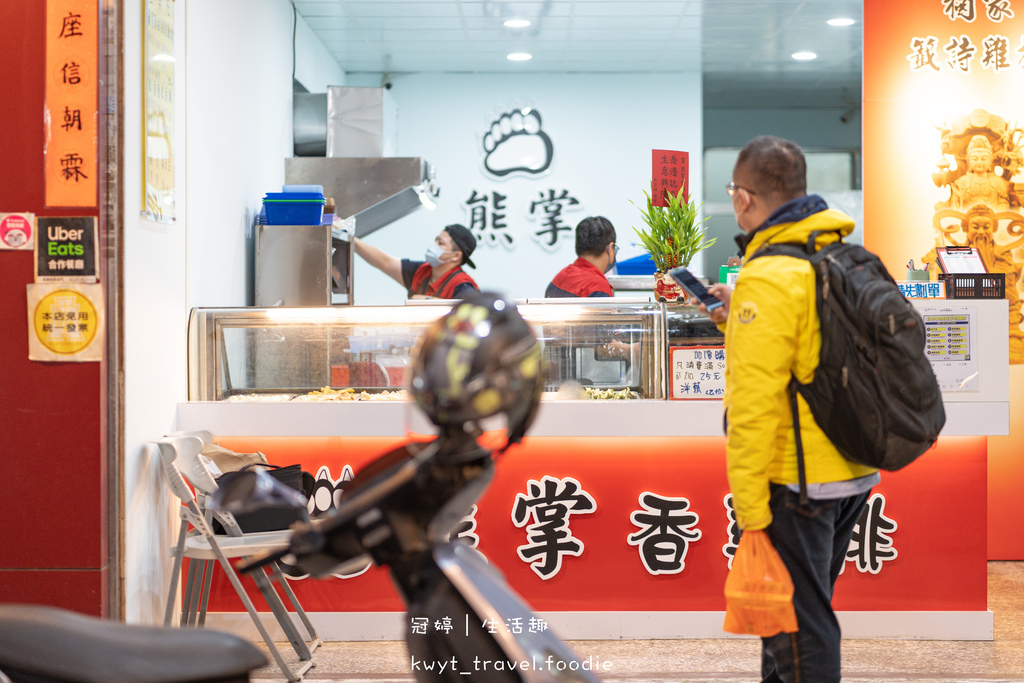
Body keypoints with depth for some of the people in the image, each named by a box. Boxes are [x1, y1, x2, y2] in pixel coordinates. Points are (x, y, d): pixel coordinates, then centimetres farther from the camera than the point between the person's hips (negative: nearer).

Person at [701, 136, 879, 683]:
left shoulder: (767, 278, -20)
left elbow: (755, 403, -23)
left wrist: (750, 508, -19)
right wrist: (738, 319, 21)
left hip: (796, 484, -9)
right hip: (855, 473, 9)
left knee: (797, 625, 2)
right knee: (807, 608, 23)